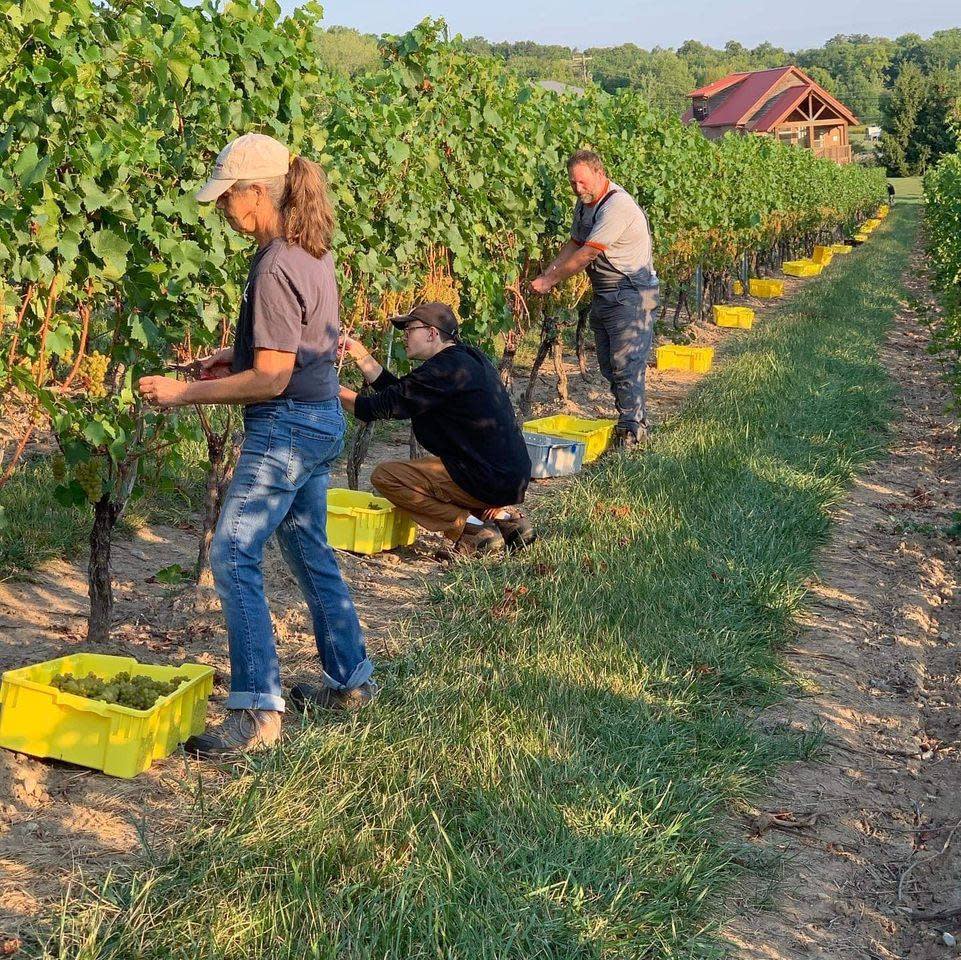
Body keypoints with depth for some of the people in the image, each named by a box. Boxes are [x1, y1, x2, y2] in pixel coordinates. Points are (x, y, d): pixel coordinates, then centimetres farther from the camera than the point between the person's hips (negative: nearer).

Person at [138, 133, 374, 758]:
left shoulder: (276, 269, -21)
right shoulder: (313, 250, 8)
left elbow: (271, 378, -22)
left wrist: (185, 393, -16)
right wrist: (241, 354, 15)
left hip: (287, 427, -10)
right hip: (322, 420, 10)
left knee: (234, 556, -9)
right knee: (309, 549, 20)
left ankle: (258, 712, -9)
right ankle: (351, 680, 31)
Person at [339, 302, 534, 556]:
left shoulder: (446, 369, -15)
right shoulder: (466, 358, 15)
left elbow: (388, 405, -14)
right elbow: (399, 393, 16)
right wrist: (361, 355, 16)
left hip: (489, 481, -10)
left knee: (385, 476, -7)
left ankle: (472, 528, -9)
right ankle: (505, 516, 13)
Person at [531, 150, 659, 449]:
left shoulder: (617, 206, -23)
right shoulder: (585, 204, 9)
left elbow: (585, 255, -24)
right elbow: (573, 245, 14)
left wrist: (550, 282, -18)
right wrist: (545, 275, -1)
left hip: (630, 295, -10)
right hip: (603, 295, 10)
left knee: (625, 365, -12)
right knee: (608, 364, 12)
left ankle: (632, 430, -8)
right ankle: (633, 420, 21)